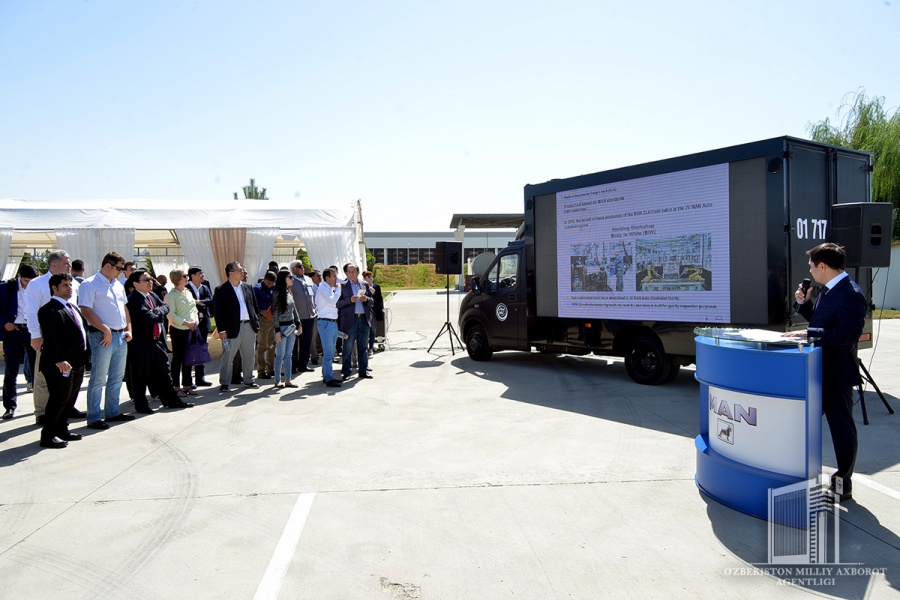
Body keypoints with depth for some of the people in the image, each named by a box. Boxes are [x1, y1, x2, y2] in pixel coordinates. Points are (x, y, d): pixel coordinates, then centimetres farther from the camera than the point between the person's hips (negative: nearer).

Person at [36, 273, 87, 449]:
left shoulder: (73, 307, 17)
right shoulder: (49, 310, -12)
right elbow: (50, 338, -20)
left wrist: (84, 358, 16)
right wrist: (59, 360, -27)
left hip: (77, 364, 9)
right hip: (61, 365, -9)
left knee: (70, 399, 16)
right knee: (59, 399, -3)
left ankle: (62, 430, 28)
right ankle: (48, 436, 8)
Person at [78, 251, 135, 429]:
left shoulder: (118, 285, 16)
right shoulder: (90, 284, -8)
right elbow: (86, 310, -16)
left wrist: (128, 328, 9)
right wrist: (105, 329, -21)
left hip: (121, 336, 8)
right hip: (102, 336, -8)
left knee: (117, 377, 13)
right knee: (99, 378, -3)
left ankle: (112, 412, 23)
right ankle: (93, 418, 4)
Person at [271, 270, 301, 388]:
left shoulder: (290, 293, 10)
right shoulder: (277, 294, -10)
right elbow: (275, 313, -12)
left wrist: (299, 324, 11)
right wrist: (277, 330, -14)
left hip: (291, 327, 7)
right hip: (282, 327, -7)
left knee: (288, 355, 10)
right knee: (280, 355, 0)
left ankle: (287, 380, 14)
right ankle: (277, 381, 9)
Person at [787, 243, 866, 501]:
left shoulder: (851, 294, -20)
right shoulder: (829, 289, 10)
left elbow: (847, 335, -27)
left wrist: (809, 333, -30)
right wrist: (804, 303, 4)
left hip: (836, 373, -10)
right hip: (819, 370, 10)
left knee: (841, 426, 4)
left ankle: (843, 484, 19)